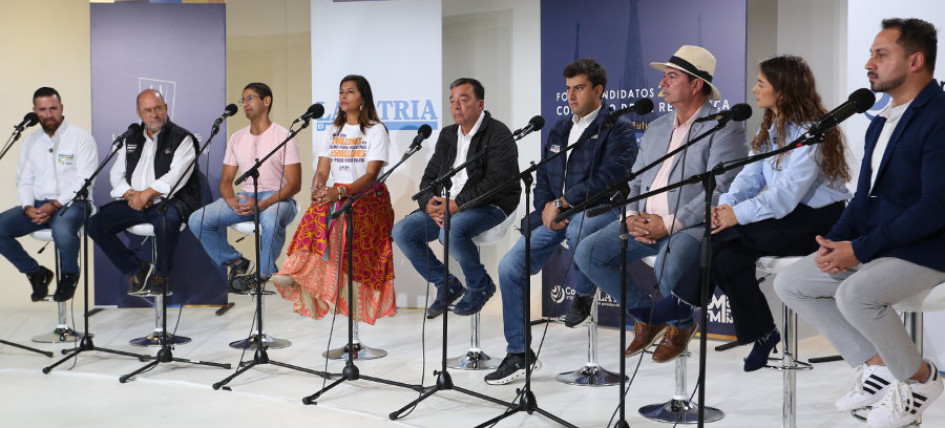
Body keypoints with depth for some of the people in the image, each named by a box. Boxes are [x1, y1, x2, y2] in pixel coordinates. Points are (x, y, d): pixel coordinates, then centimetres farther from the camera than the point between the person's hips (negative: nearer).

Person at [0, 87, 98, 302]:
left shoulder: (81, 137, -2)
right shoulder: (31, 142, 16)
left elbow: (84, 181, -10)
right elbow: (24, 181, 13)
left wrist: (54, 205, -19)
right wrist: (28, 208, -8)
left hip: (71, 203, -6)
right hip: (37, 204, 6)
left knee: (62, 229, -39)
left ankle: (69, 276, -7)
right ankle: (36, 273, 4)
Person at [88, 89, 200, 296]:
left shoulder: (182, 138, 0)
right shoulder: (132, 140, 18)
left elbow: (177, 176, -13)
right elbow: (116, 174, 15)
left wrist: (147, 194, -20)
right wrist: (129, 194, -6)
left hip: (168, 202, -6)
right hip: (134, 202, 6)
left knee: (167, 219, -40)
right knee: (95, 224, -13)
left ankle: (160, 274, -15)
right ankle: (137, 269, 0)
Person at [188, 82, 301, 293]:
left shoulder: (283, 136, -3)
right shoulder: (237, 138, 14)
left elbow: (294, 184, -10)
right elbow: (226, 181, 13)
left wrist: (261, 204, -24)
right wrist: (231, 200, -12)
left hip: (277, 197, -5)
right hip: (244, 197, 6)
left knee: (271, 220, -42)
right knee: (197, 220, -16)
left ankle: (265, 274, -17)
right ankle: (236, 263, 1)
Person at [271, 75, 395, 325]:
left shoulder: (375, 130, 0)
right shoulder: (333, 131, 17)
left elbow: (371, 174, -13)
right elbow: (322, 170, 8)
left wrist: (340, 192, -29)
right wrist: (317, 189, -17)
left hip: (368, 197, -4)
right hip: (337, 196, 4)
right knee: (317, 216, -29)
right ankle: (295, 273, -43)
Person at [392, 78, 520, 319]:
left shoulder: (498, 135, -8)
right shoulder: (448, 136, 16)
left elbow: (496, 182, -20)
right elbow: (429, 176, 15)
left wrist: (455, 205, -24)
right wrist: (429, 202, -8)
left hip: (489, 206, -8)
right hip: (447, 206, 8)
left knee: (451, 231, -36)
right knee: (401, 232, -8)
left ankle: (480, 286, -9)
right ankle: (446, 285, 5)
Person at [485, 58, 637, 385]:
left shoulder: (617, 129, -1)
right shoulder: (559, 131, 21)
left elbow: (607, 178, -14)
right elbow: (542, 179, 19)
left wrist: (562, 204, -16)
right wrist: (546, 208, -2)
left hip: (597, 211, -6)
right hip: (553, 214, 6)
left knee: (576, 228, -42)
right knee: (509, 267, -11)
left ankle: (583, 294, -10)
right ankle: (519, 354, 0)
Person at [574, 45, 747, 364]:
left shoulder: (725, 129, -4)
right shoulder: (656, 128, 21)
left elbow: (719, 191, -15)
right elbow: (634, 180, 19)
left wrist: (669, 224, -19)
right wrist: (631, 215, -3)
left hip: (692, 226, -7)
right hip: (645, 223, 7)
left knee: (667, 268, -36)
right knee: (587, 254, -9)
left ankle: (682, 325, 1)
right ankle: (647, 315, 10)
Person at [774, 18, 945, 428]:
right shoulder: (881, 121, 13)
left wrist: (860, 249, -22)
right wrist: (835, 241, -2)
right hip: (871, 246, 9)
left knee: (854, 294, -33)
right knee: (789, 283, 1)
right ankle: (878, 367, 6)